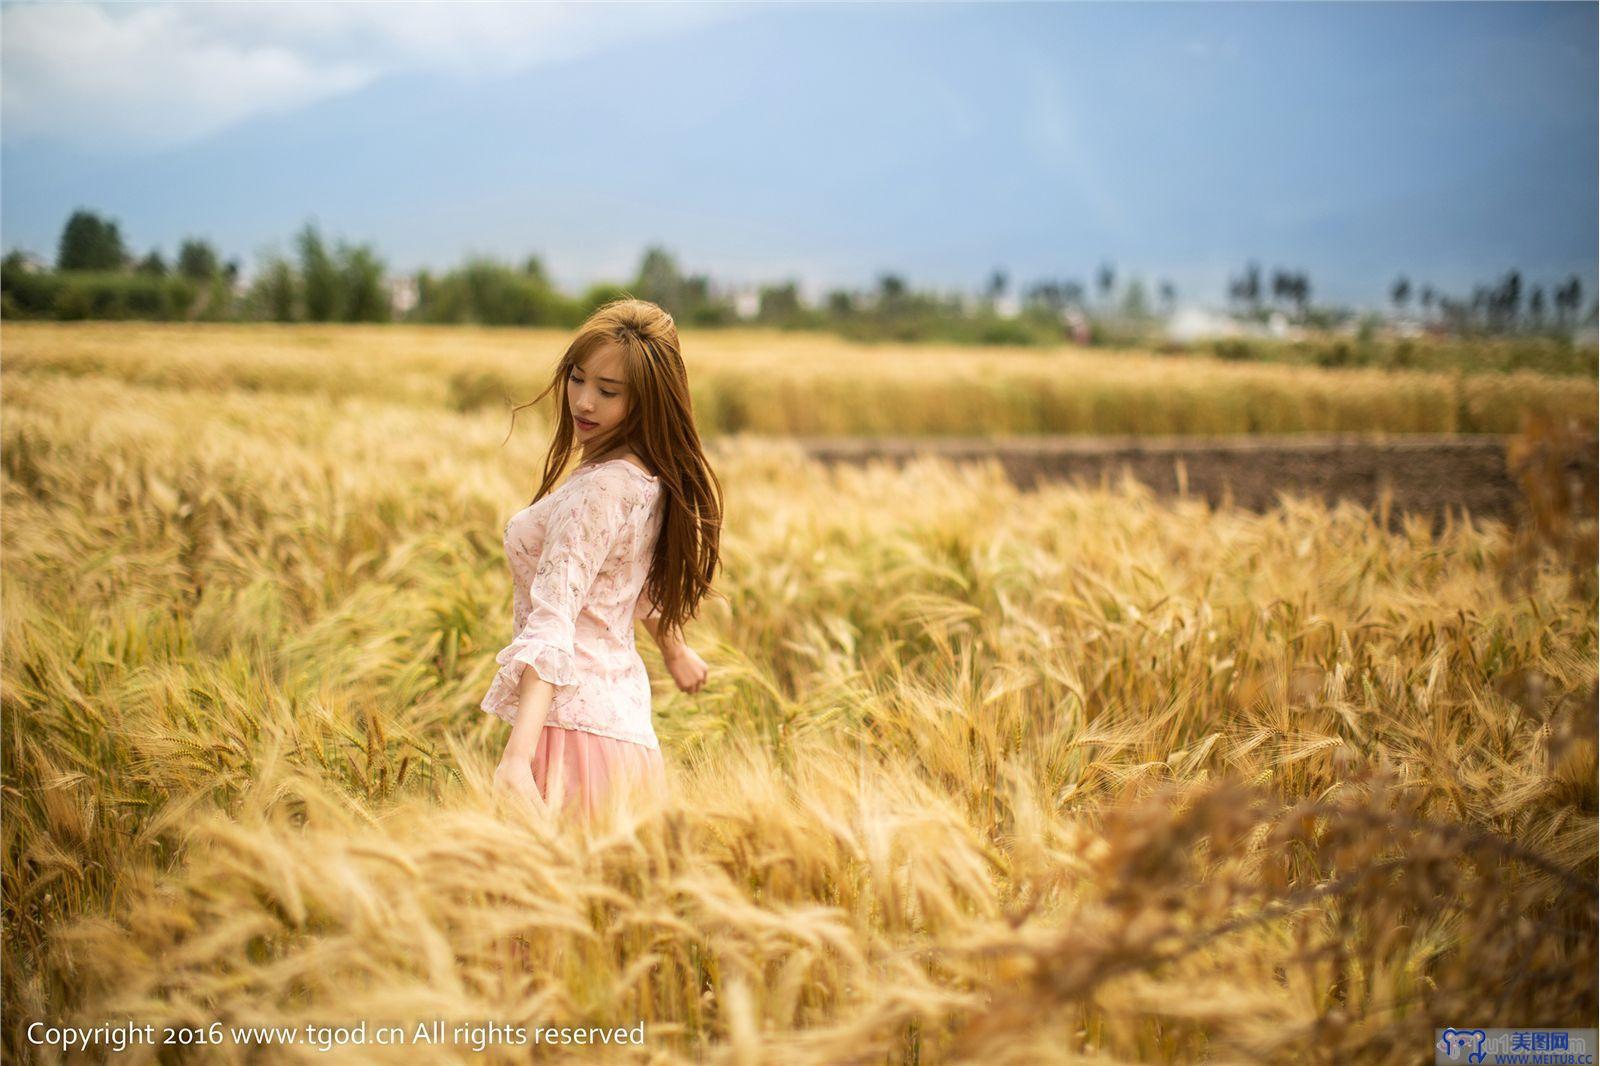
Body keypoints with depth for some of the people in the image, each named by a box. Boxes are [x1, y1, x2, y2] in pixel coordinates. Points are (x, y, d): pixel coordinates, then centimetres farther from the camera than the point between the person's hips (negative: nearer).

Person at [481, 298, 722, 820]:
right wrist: (674, 649, 44)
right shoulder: (650, 478, 8)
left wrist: (518, 756, -37)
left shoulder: (598, 491, -20)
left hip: (573, 722, -9)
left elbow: (553, 623, -30)